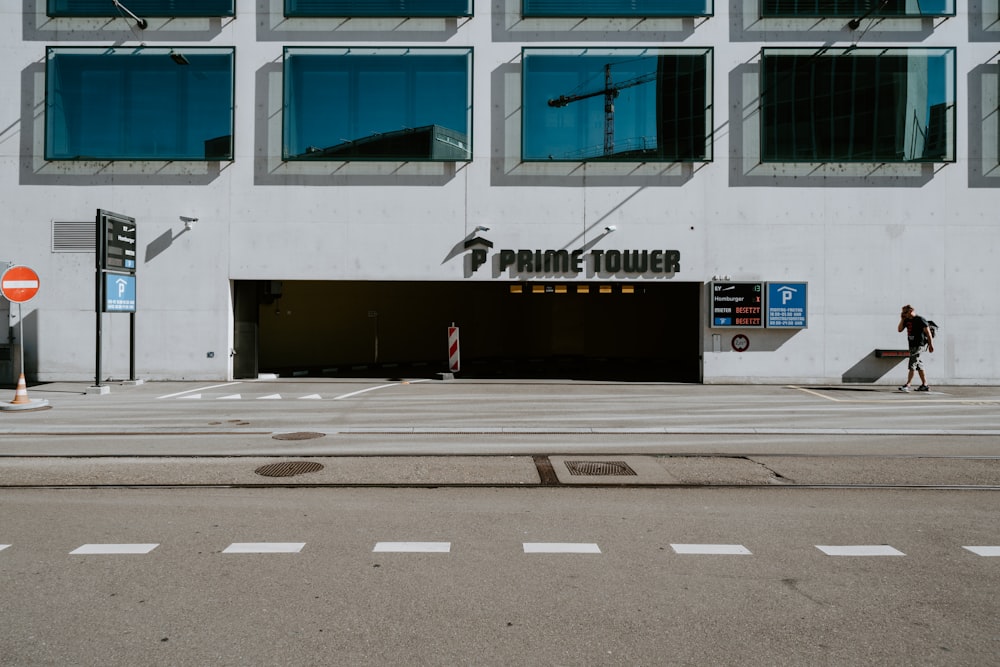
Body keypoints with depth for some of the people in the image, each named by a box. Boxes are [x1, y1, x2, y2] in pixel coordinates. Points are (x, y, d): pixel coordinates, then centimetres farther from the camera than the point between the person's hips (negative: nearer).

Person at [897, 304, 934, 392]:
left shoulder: (920, 320, -12)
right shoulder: (907, 320, 10)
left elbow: (928, 332, -12)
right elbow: (900, 330, 12)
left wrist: (931, 345, -13)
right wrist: (902, 319, 3)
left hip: (919, 345, -8)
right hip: (912, 345, 8)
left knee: (912, 365, -11)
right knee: (919, 366, 11)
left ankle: (907, 385, -12)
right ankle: (924, 385, 17)